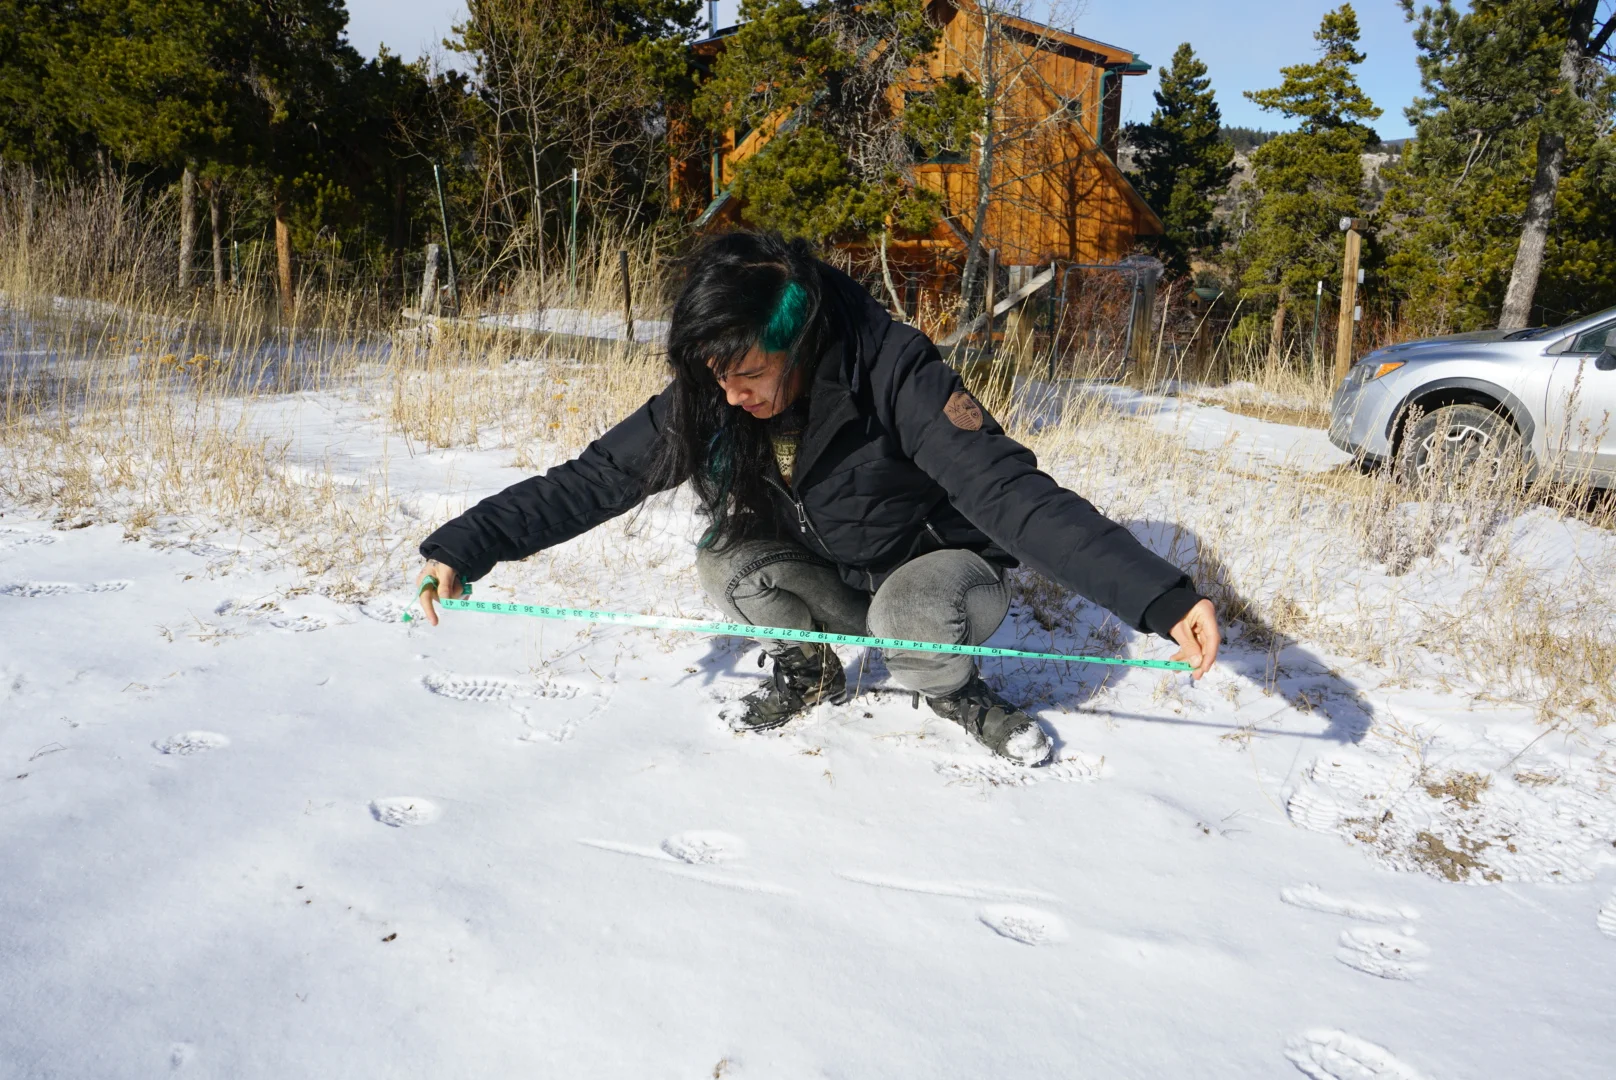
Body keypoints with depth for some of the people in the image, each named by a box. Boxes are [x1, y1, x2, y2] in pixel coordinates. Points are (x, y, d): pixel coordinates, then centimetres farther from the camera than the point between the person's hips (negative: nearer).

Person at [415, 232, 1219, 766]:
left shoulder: (895, 376, -33)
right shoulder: (709, 398, -19)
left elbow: (1014, 494, -41)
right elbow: (592, 480, -17)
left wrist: (1160, 599, -51)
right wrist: (460, 549, -26)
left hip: (933, 570, -4)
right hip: (829, 580, 4)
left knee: (913, 619, -36)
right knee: (725, 560, -22)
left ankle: (954, 690, 1)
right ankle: (808, 669, 7)